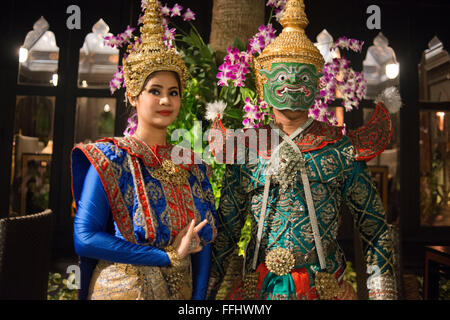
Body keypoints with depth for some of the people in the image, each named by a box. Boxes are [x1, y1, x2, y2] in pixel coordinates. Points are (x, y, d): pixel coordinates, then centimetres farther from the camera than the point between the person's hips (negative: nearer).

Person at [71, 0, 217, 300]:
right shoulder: (108, 158, -11)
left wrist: (199, 296, -9)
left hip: (180, 291, 4)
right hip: (121, 289, -4)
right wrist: (169, 256, -19)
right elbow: (85, 238, -19)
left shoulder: (192, 166, 1)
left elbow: (203, 240, 2)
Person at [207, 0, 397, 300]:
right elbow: (225, 233, 4)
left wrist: (383, 292, -3)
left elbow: (376, 232, 1)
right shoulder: (245, 153, -1)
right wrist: (207, 291, 4)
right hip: (257, 287, 1)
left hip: (325, 287, 0)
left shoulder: (342, 151, -4)